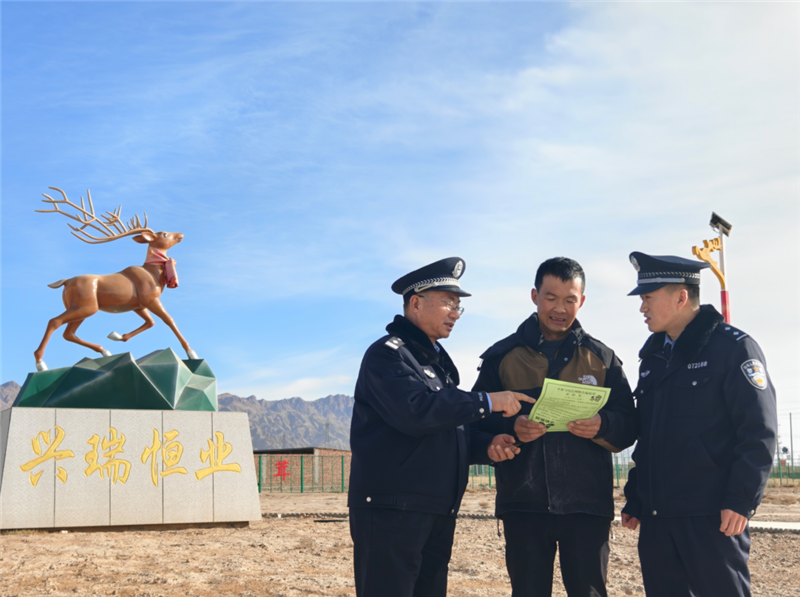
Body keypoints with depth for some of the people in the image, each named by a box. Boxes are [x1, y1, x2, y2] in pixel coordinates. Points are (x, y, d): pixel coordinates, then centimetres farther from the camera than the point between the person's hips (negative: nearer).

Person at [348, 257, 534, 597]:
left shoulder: (439, 361, 22)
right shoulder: (387, 354, -6)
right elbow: (415, 411, -23)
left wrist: (486, 447, 4)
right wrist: (487, 402, -17)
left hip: (438, 514, 9)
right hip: (391, 509, -9)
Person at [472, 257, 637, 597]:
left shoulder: (602, 358, 9)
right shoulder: (502, 356, 7)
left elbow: (629, 425, 6)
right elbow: (478, 421, 3)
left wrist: (602, 426, -16)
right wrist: (511, 428, -18)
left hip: (587, 504, 0)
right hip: (524, 504, 0)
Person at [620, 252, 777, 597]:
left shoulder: (733, 347, -7)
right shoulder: (653, 357, 15)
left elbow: (758, 431, -12)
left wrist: (740, 501, -17)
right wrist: (634, 500, 17)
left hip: (712, 517, -7)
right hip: (656, 518, 7)